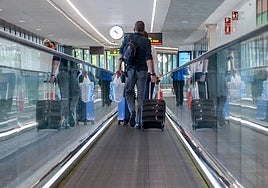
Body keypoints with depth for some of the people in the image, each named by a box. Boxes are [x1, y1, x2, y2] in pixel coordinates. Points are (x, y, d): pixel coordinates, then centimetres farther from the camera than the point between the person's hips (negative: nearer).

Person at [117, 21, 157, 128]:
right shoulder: (146, 41, -3)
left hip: (130, 70, 1)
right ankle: (139, 122, 5)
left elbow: (121, 53, 6)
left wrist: (119, 68, 13)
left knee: (129, 92, 15)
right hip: (142, 71, -1)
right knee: (141, 95, 5)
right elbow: (148, 58, -10)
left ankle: (132, 112, -12)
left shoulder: (127, 38, 5)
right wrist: (152, 74, -10)